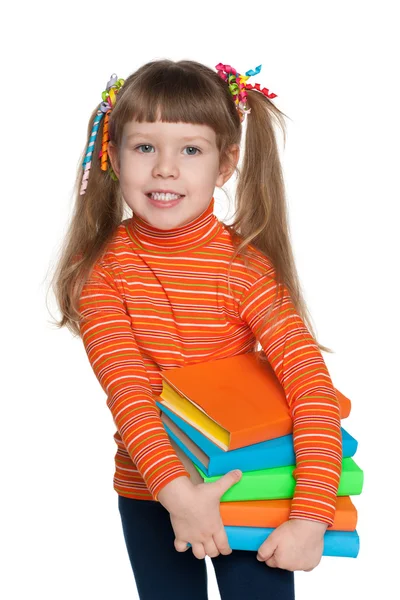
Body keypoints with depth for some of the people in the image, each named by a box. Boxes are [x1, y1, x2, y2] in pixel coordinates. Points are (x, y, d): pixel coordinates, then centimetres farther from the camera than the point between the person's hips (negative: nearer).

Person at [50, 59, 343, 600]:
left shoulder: (244, 264, -17)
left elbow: (311, 379, -24)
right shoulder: (101, 266, -12)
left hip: (248, 478, -1)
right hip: (148, 491, 2)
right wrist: (176, 488, -35)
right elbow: (126, 388, -21)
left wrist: (311, 514, -33)